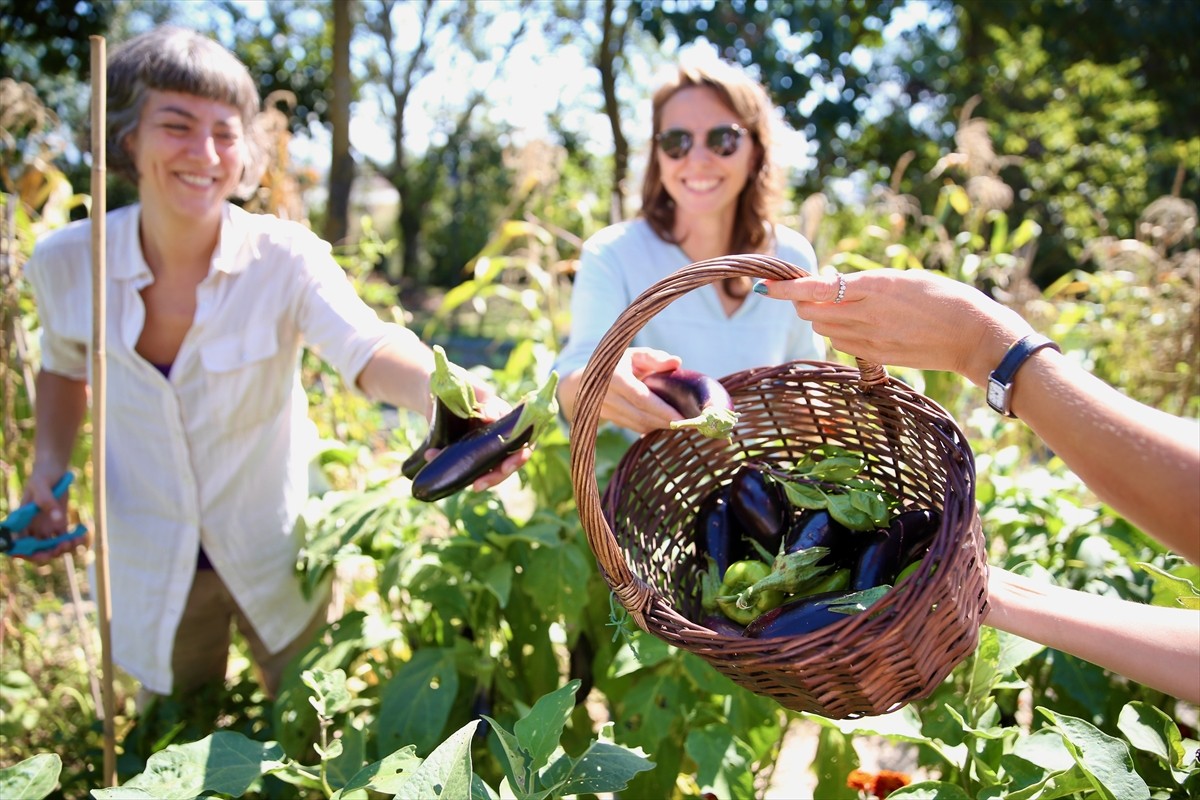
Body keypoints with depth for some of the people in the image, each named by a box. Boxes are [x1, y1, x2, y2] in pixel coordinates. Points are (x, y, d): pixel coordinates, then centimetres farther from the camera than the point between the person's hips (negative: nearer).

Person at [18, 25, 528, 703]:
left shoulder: (286, 257, -22)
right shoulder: (65, 263, -14)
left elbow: (367, 347, -41)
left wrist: (443, 392, -62)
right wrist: (49, 464, -8)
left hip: (275, 553, -1)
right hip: (149, 567, 2)